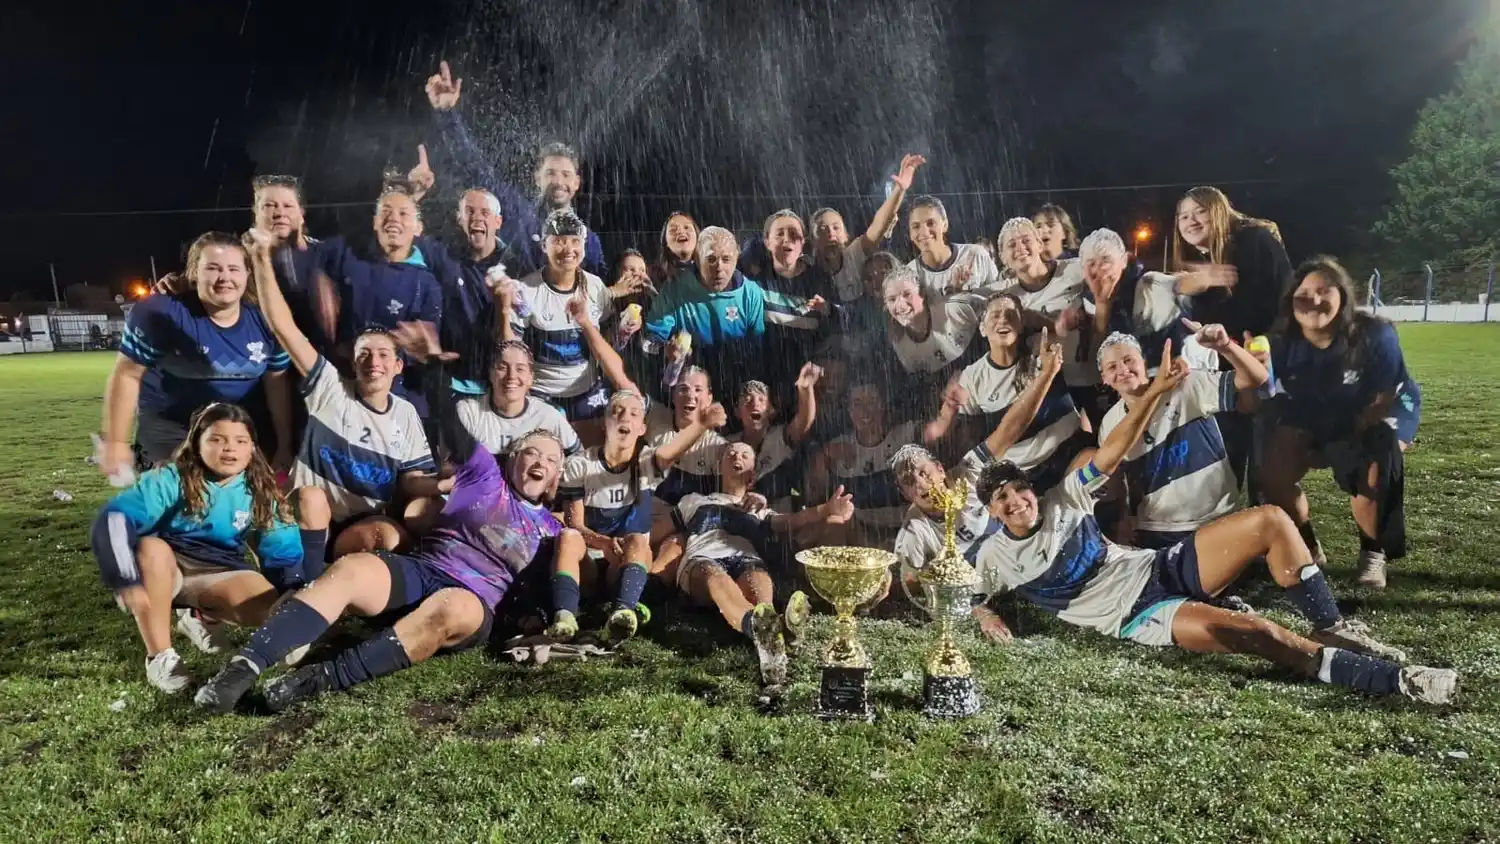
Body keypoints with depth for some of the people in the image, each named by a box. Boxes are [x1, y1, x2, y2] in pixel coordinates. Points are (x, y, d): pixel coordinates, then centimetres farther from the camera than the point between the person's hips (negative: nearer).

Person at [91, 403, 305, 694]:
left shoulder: (259, 493, -5)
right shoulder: (171, 479, -15)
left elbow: (284, 553, -2)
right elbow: (113, 519, -25)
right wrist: (126, 581, -37)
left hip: (218, 573, 2)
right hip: (163, 569, -2)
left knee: (268, 610, -26)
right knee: (151, 548, -36)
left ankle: (200, 618, 8)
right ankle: (159, 655, -24)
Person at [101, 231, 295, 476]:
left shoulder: (263, 322, -6)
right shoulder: (161, 313, -18)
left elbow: (277, 383, 1)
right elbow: (126, 375, -13)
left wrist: (285, 446, 2)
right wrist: (115, 442, -13)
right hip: (171, 430, -4)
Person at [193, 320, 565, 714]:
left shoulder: (551, 528, 21)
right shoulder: (488, 476, 16)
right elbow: (453, 429, 3)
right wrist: (435, 361, -9)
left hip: (475, 599, -1)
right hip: (419, 570, 1)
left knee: (449, 612, -39)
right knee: (348, 569, -31)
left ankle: (320, 679, -47)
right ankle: (245, 667, -41)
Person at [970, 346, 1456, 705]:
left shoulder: (1061, 501, 7)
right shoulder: (993, 557, -1)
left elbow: (1113, 451, 2)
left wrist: (1155, 391, -7)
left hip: (1163, 568, 7)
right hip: (1137, 615, -6)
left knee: (1270, 520, -7)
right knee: (1251, 632, -32)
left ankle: (1331, 628, 2)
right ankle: (1395, 679, -24)